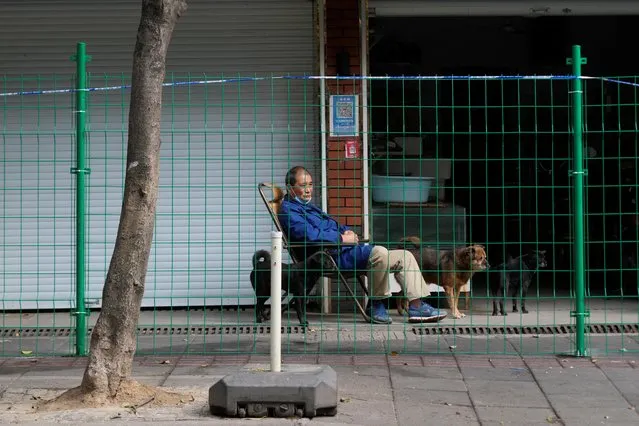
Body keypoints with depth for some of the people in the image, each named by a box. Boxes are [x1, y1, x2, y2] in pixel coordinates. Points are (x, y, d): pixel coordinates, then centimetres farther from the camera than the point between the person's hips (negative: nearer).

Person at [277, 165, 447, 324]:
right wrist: (342, 238, -13)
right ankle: (376, 304, -19)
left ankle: (417, 306, -2)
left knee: (405, 256, 4)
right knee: (379, 252, -35)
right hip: (334, 256, -11)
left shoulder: (309, 207, 27)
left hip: (345, 249, 11)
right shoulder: (288, 210, -6)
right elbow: (310, 234, -21)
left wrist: (347, 231, 9)